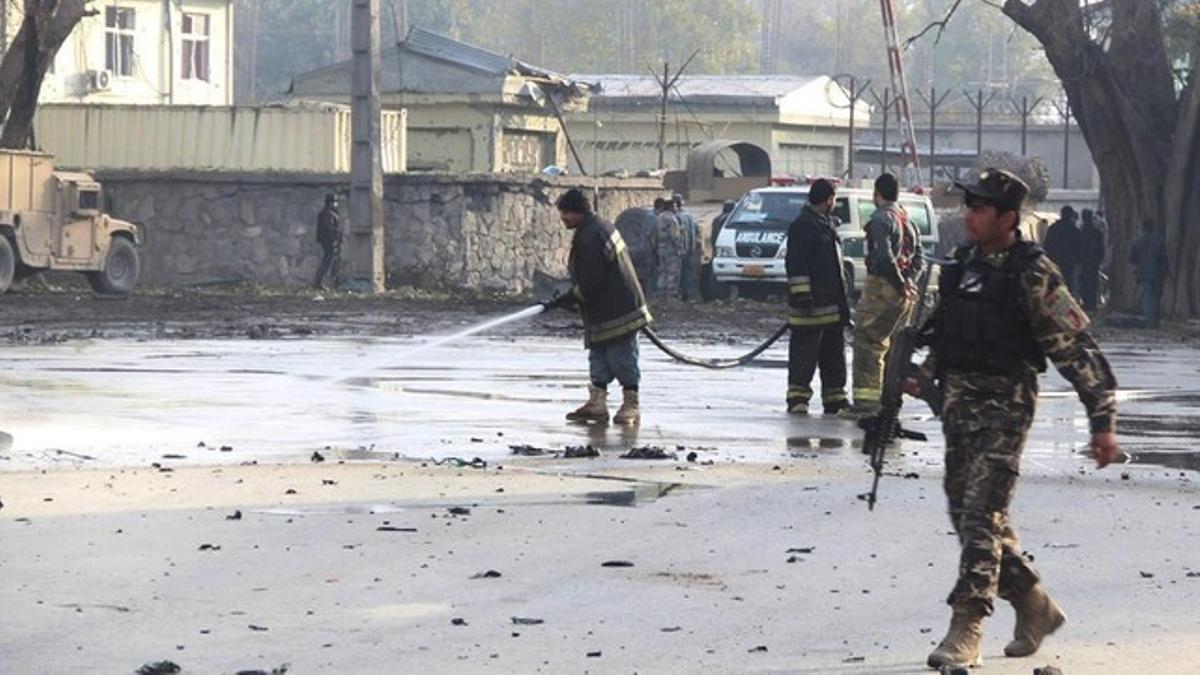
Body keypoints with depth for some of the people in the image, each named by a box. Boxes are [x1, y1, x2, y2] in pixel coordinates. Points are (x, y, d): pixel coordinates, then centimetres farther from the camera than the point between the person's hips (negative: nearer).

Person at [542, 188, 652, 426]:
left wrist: (564, 300, -13)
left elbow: (590, 283, -23)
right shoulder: (602, 227, 12)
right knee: (599, 356, 10)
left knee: (622, 358, -3)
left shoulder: (588, 239, -21)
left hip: (613, 314, -11)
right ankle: (597, 402, 10)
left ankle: (631, 405, 3)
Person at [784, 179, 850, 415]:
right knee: (805, 351, -7)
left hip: (832, 303, 10)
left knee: (834, 352, 12)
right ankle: (797, 397, -3)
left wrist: (842, 298, 26)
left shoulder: (828, 224, 19)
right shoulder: (802, 226, -12)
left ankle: (834, 397, 18)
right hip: (811, 304, -10)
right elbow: (796, 264, -18)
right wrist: (801, 293, -23)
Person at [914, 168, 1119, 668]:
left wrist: (1102, 419, -14)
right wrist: (924, 375, 16)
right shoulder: (963, 264, 11)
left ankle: (966, 631, -11)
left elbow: (1077, 348, -11)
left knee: (981, 517, -12)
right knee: (966, 513, 11)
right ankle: (1035, 606, 27)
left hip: (1004, 406, -8)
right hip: (957, 403, 8)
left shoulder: (1033, 274, -10)